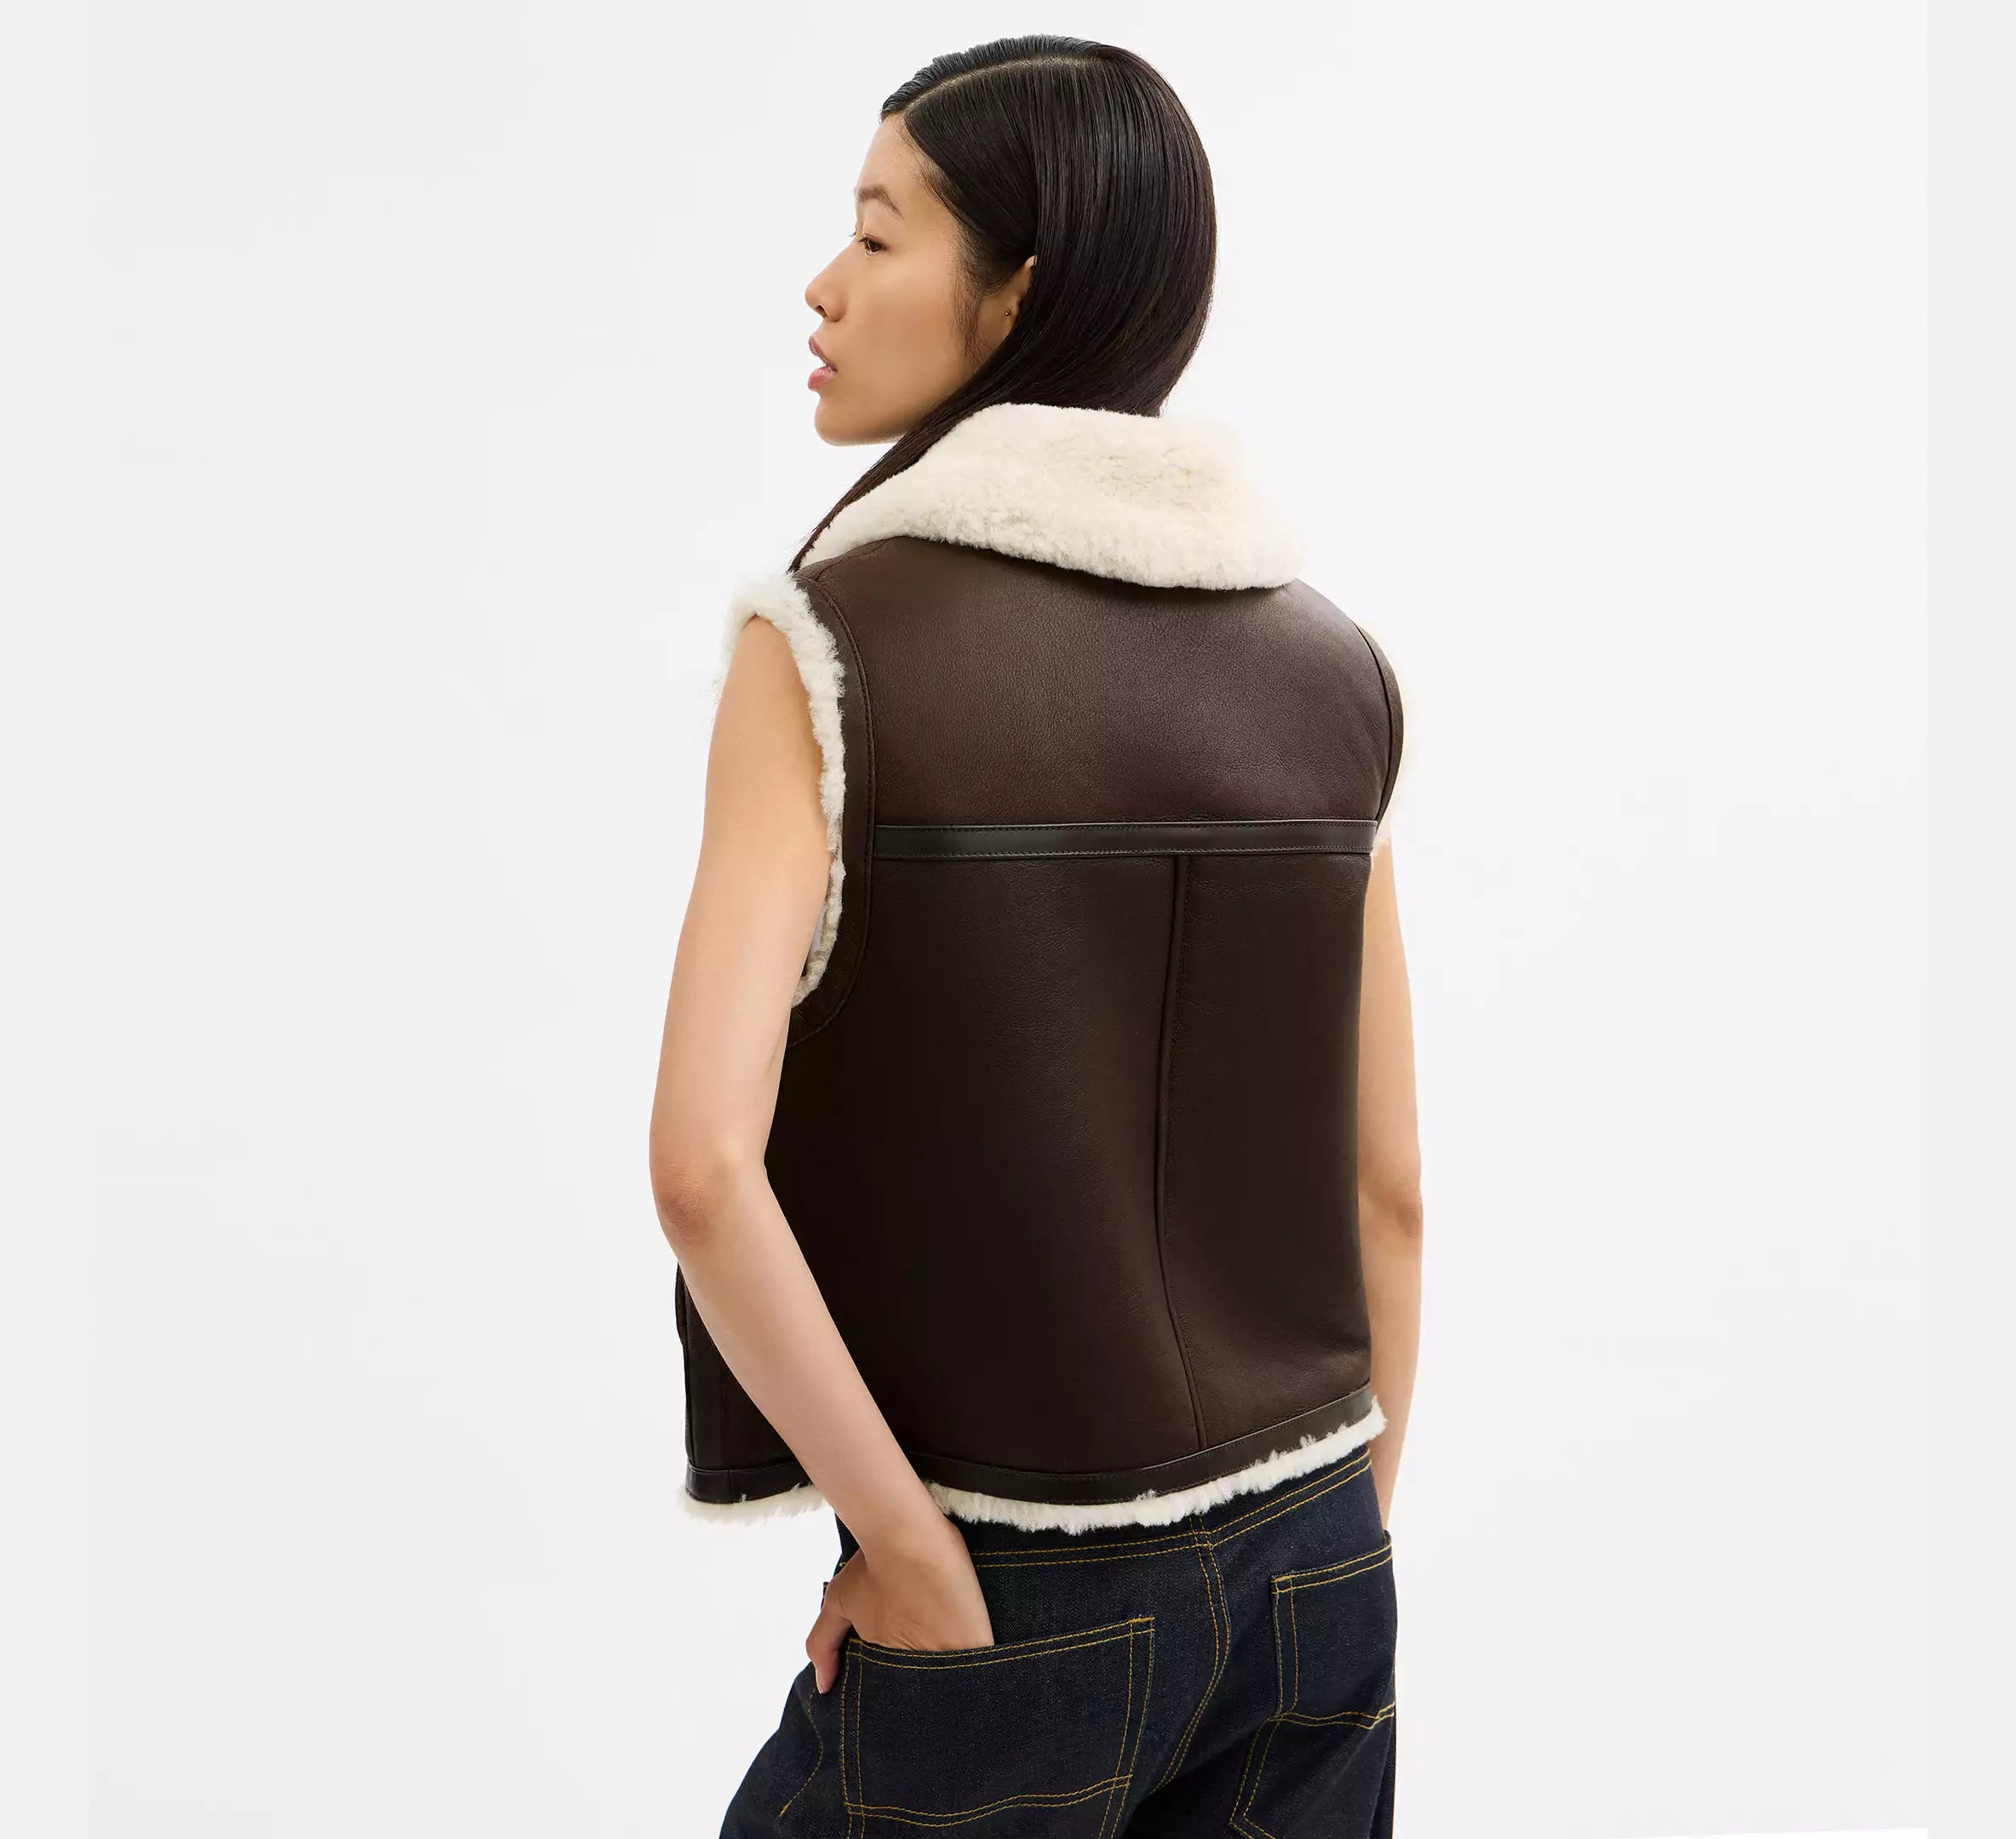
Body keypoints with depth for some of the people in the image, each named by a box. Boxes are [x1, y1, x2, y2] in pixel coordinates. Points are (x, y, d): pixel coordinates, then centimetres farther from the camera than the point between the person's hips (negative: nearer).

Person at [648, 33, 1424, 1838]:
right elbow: (1388, 1187, 5)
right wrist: (1339, 1576, 14)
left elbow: (705, 1163, -24)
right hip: (1309, 1573, 5)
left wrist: (916, 1556, -12)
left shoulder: (827, 639, -13)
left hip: (1019, 1606, -4)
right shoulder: (1328, 663, 1)